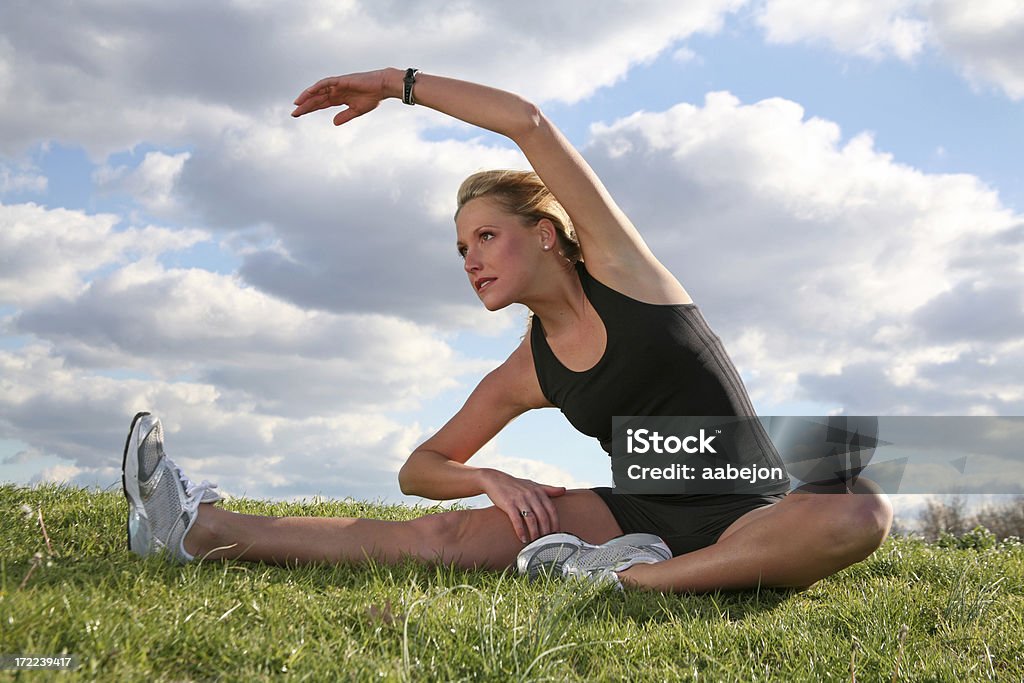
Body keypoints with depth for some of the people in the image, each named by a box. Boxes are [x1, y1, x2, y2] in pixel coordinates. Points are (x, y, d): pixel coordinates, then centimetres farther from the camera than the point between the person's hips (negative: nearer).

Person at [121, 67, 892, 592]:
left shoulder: (619, 268, -7)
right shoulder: (524, 376, 5)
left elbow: (530, 122, -17)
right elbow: (422, 466, 12)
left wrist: (397, 83, -9)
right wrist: (491, 478, -12)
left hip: (745, 519, -3)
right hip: (637, 516, 3)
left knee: (860, 512, -36)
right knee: (446, 537, -13)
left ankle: (626, 577, -35)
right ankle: (202, 529, -13)